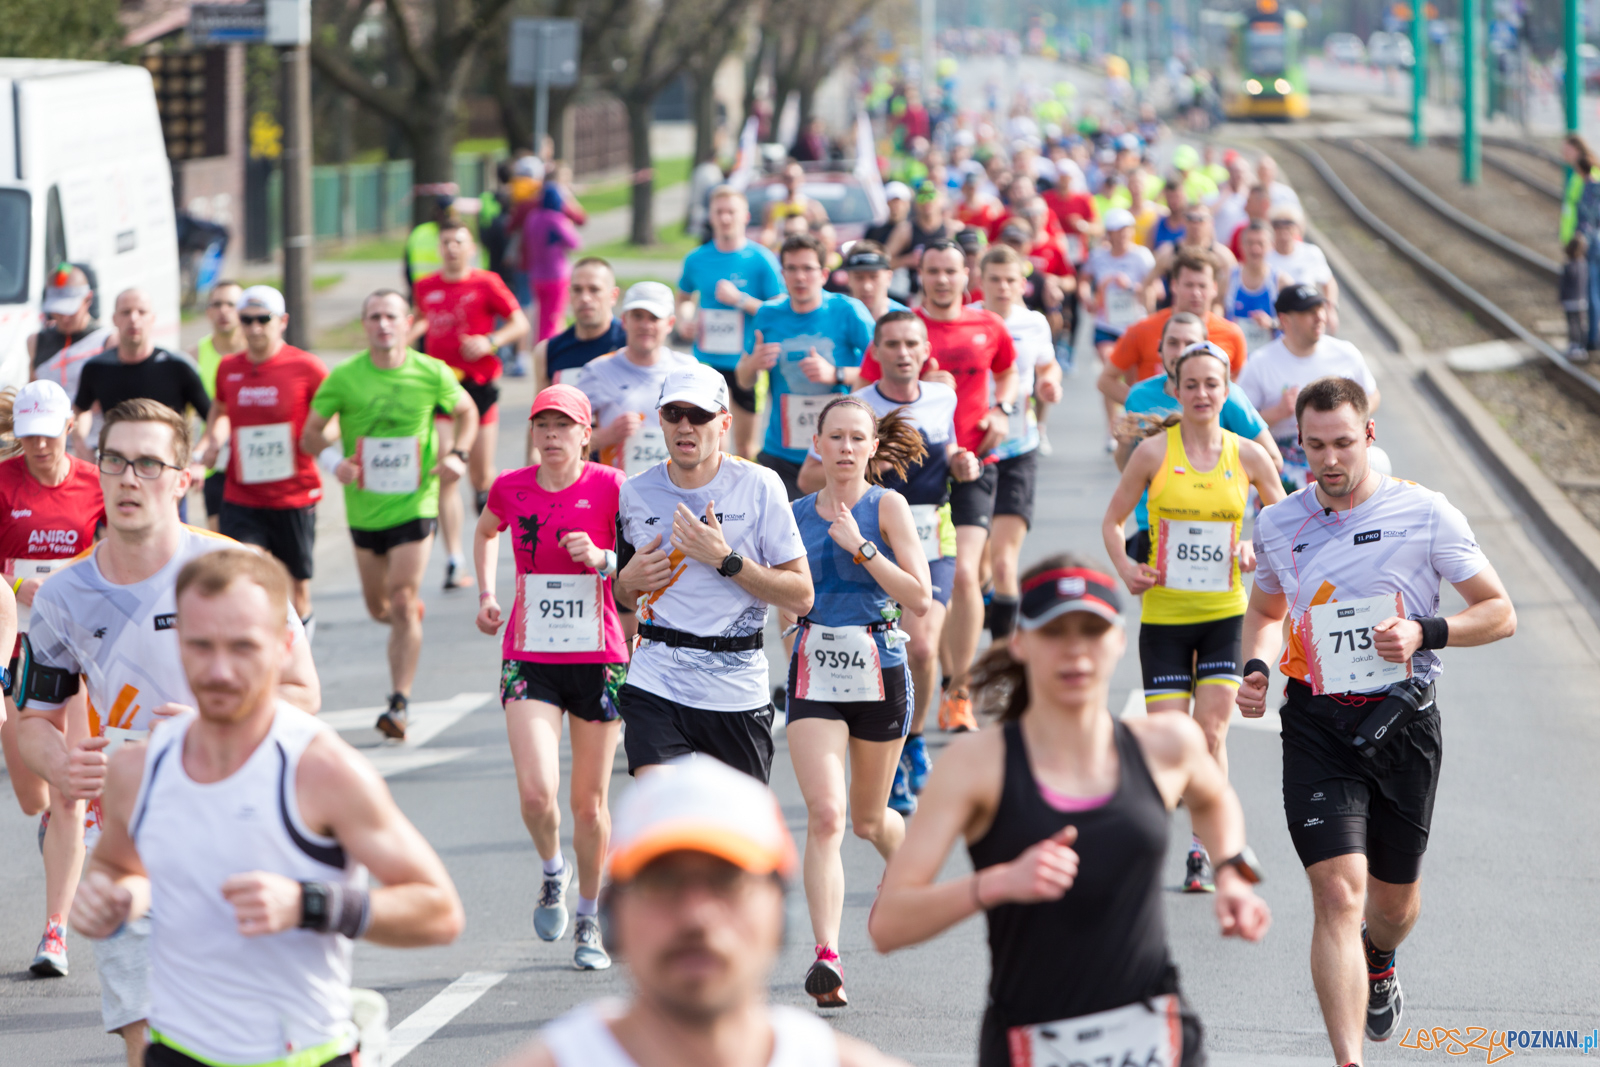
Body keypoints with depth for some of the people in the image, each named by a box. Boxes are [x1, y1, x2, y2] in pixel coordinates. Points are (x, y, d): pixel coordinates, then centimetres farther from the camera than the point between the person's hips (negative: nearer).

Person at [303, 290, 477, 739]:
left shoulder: (433, 374, -6)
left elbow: (466, 410, 13)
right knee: (378, 607, 14)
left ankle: (399, 704, -9)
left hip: (414, 505, -2)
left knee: (402, 604, -13)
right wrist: (336, 461, -18)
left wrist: (457, 454, -3)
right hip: (364, 508, 2)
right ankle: (414, 611, 52)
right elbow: (311, 432, 1)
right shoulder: (343, 378, -7)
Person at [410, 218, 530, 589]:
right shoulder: (425, 287, 6)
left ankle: (485, 489, 49)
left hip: (479, 384, -1)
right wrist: (403, 338, 9)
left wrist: (490, 342, -17)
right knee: (446, 474, -10)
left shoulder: (486, 284, -3)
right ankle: (454, 562, -9)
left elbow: (520, 324, -2)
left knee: (480, 474, 8)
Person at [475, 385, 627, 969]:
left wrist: (602, 559, -21)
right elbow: (485, 532, 24)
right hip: (529, 658, 1)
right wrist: (486, 594, 13)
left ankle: (589, 921, 24)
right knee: (537, 791, -16)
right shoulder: (510, 489, 2)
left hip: (598, 657, -1)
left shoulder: (611, 487, -7)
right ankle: (553, 872, 17)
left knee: (589, 800, 6)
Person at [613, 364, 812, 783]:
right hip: (655, 683, 1)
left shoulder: (759, 487, -5)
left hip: (737, 689, -1)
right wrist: (628, 581, -3)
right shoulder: (636, 493, 5)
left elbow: (801, 597, -6)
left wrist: (726, 560, -16)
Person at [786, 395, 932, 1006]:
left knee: (868, 819, 14)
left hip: (878, 670, -1)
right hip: (813, 673, 1)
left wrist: (860, 546, -19)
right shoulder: (796, 514, 7)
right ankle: (827, 958, -22)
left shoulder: (886, 506, -4)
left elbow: (919, 599, -12)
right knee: (825, 814, -16)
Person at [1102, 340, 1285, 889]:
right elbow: (1113, 520, 5)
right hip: (1164, 612, -1)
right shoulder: (1154, 452, -4)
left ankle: (1202, 849, 6)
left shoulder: (1247, 455, 0)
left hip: (1225, 614, 1)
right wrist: (1125, 568, -11)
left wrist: (1257, 549, -7)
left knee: (1212, 731, -7)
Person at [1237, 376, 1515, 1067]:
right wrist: (1256, 667, 3)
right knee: (1338, 893, -17)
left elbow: (1500, 614, 0)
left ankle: (1379, 963, 53)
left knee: (1394, 899, 16)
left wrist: (1424, 633, -16)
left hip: (1403, 721, 0)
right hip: (1318, 725, 0)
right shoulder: (1278, 524, 4)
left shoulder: (1425, 514, -5)